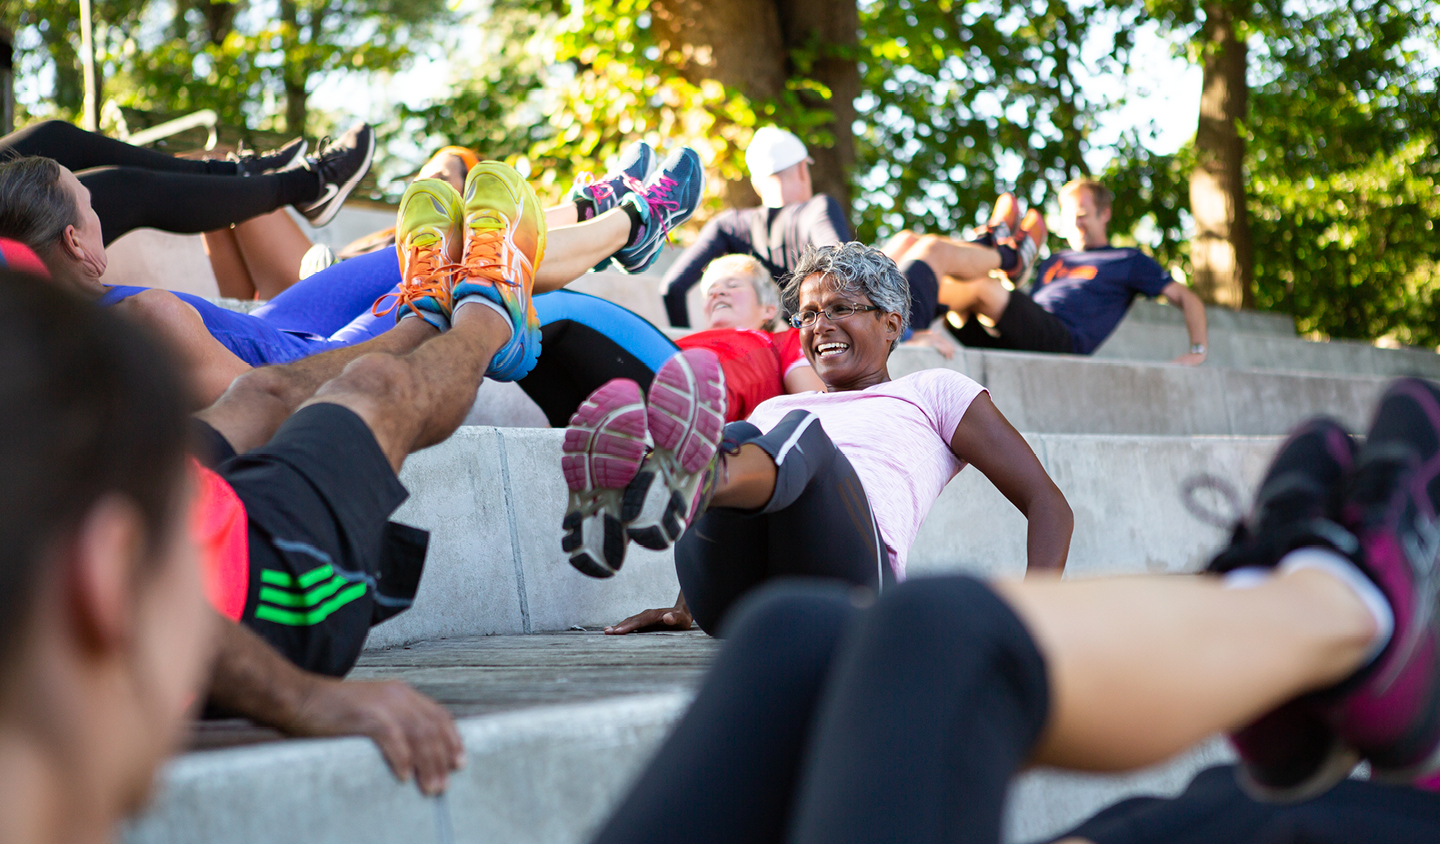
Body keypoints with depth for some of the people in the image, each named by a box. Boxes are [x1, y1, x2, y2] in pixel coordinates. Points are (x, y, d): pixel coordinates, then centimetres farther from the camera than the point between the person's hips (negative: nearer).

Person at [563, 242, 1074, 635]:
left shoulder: (934, 393, 28)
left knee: (801, 431, -32)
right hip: (736, 609, 3)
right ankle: (614, 508, -64)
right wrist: (682, 609, 17)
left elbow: (1047, 503, 20)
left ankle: (688, 484, -69)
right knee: (736, 436, -28)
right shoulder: (774, 409, 40)